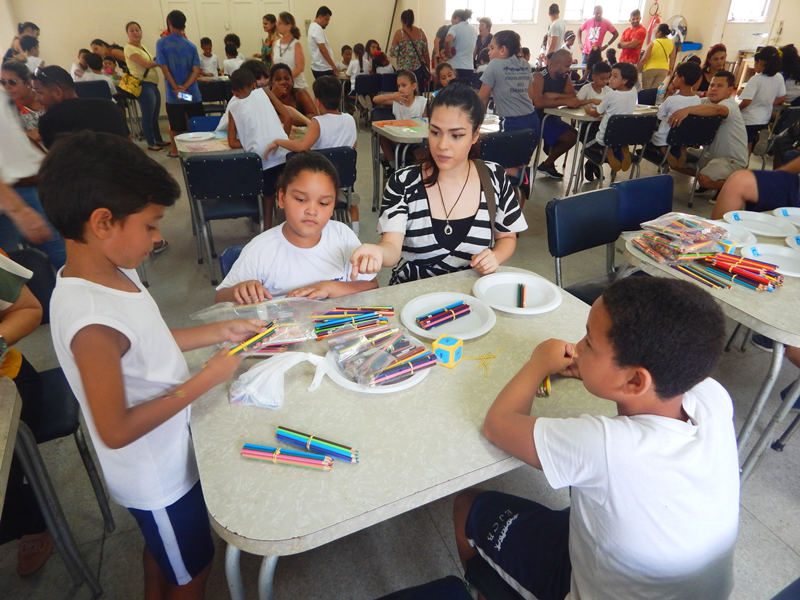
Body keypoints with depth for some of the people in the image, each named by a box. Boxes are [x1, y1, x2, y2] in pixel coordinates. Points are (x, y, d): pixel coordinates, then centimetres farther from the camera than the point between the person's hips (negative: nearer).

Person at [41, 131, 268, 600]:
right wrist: (208, 378, -26)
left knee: (162, 548, 33)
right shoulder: (90, 320, -35)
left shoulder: (114, 272, -9)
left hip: (167, 451, 8)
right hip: (160, 477, -8)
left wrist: (221, 331, -1)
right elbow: (116, 431, -30)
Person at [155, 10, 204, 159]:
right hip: (192, 93, 1)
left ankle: (174, 150, 20)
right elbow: (196, 70, -8)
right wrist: (185, 86, -15)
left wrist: (176, 88, -10)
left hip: (173, 94, -1)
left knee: (176, 125, 10)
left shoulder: (161, 43, -4)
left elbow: (164, 68, -10)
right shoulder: (191, 45, 1)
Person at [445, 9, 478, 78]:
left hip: (455, 67, -6)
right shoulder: (474, 30, 17)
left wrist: (448, 54, -14)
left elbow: (448, 40, -27)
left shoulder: (455, 28, -6)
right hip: (469, 68, 6)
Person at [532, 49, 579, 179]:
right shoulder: (539, 76, -18)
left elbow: (573, 96, -2)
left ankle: (548, 164, 13)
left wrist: (555, 96, -19)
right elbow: (538, 102, -31)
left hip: (552, 117, 8)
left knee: (573, 136, -5)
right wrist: (565, 101, -31)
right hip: (537, 118, -8)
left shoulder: (564, 77, 4)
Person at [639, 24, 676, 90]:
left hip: (650, 69, -4)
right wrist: (670, 69, 24)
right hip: (663, 70, 4)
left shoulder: (653, 43, -14)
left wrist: (638, 69, -1)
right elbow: (672, 59, 9)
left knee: (645, 89, 7)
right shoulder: (672, 44, 0)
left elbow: (644, 59, -14)